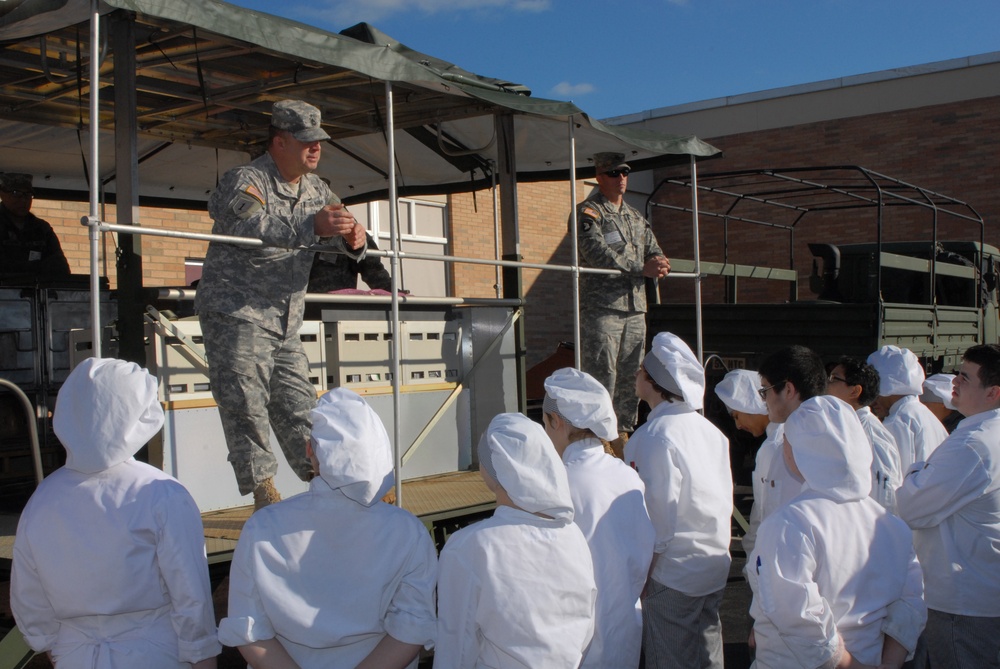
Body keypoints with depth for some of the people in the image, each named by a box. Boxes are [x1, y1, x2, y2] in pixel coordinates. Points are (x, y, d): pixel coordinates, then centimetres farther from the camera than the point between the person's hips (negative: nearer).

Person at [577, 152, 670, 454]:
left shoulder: (636, 217, 22)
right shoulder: (588, 212, -2)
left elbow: (654, 252, 17)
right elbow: (597, 253, -15)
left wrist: (660, 264, -9)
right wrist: (642, 268, -17)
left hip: (635, 308, 7)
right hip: (602, 307, -7)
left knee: (631, 378, 10)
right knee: (601, 376, -10)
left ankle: (623, 432, 18)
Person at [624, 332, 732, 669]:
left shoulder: (655, 436, -21)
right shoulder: (711, 430, 3)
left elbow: (658, 520, -21)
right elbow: (724, 502, 9)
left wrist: (641, 580, -12)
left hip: (673, 577, -7)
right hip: (715, 570, 7)